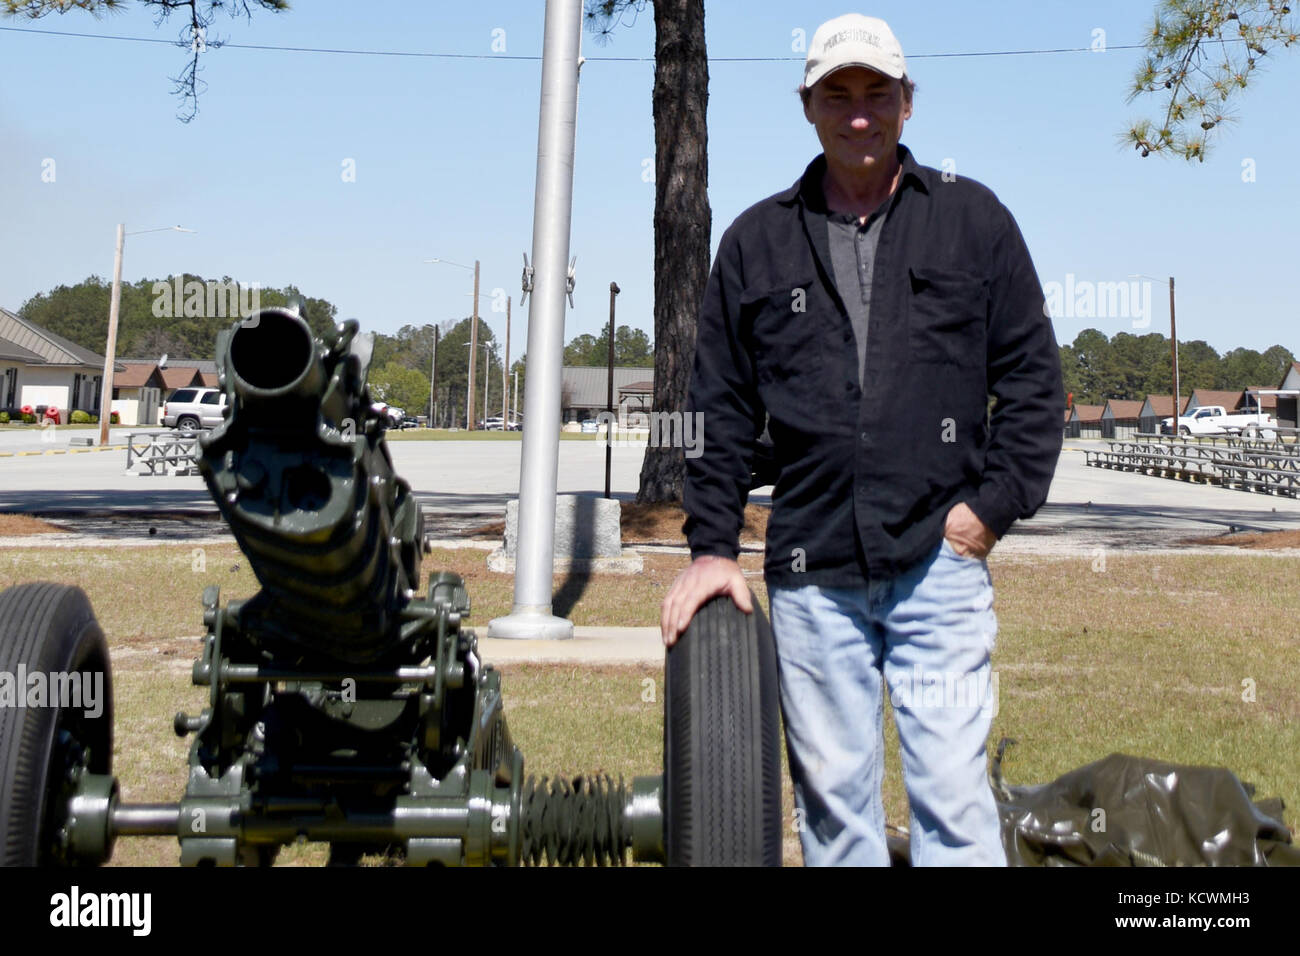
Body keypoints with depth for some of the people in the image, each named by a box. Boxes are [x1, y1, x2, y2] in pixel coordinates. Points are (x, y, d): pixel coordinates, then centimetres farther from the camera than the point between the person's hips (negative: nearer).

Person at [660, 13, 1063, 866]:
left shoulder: (973, 219, 8)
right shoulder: (757, 241, 11)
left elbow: (1034, 378, 9)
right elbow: (721, 410, 11)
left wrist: (995, 506, -2)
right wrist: (712, 546, 5)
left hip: (942, 560, -1)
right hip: (810, 575, 2)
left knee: (953, 793, -4)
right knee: (832, 795, 8)